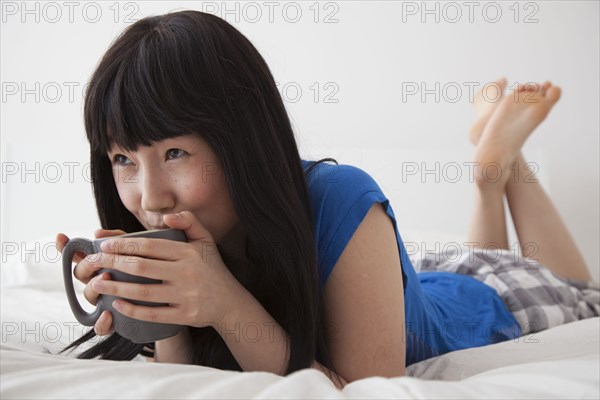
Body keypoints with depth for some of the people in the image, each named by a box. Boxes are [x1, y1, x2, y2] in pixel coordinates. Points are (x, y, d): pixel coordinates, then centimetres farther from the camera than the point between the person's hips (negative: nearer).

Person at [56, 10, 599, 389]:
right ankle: (487, 172, 41)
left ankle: (500, 151, 33)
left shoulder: (339, 204, -44)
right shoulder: (179, 241, -29)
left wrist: (228, 307, -53)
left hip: (486, 308, -3)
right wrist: (164, 322, -45)